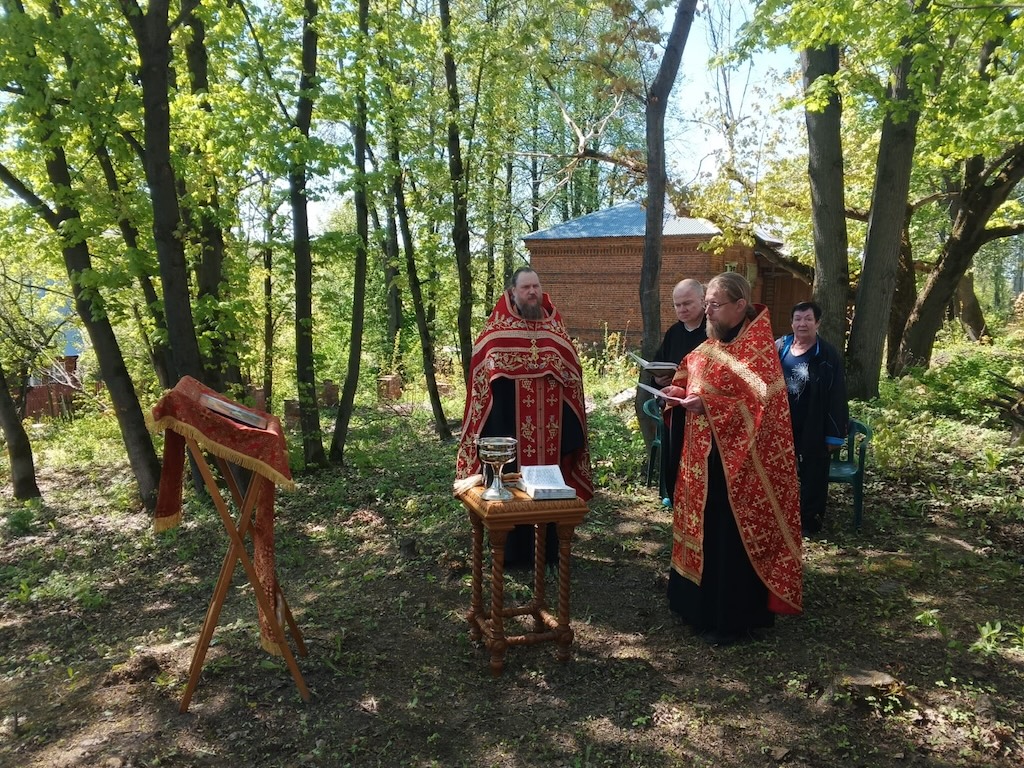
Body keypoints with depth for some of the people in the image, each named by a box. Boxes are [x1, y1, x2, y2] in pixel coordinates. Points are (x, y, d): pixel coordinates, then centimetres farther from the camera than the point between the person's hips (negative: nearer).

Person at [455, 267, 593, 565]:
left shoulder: (554, 325, 10)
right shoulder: (498, 328, 0)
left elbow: (571, 369, 11)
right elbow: (484, 368, -1)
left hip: (550, 424, 3)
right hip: (511, 423, -3)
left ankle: (550, 548, 24)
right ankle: (513, 550, 17)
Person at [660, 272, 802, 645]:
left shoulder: (758, 347, -16)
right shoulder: (714, 343, 9)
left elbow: (761, 404, -21)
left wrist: (708, 405, -26)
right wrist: (680, 392, -2)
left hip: (737, 458, -8)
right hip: (704, 454, 9)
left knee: (730, 536, 1)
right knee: (704, 528, 17)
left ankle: (733, 617, 16)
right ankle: (700, 602, 33)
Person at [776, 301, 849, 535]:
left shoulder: (828, 356, -8)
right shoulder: (778, 348, 1)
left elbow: (837, 397, -8)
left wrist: (834, 434, -11)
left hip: (813, 430, -3)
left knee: (812, 476, 8)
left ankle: (809, 521, 22)